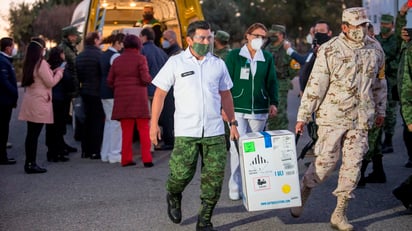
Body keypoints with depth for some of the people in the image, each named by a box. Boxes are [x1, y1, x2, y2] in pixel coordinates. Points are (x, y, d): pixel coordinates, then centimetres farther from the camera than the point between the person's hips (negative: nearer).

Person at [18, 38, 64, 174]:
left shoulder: (28, 63, 12)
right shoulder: (41, 63, -13)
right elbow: (50, 83, -10)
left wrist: (53, 73, 15)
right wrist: (59, 73, 5)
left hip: (30, 102, 8)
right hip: (39, 103, -8)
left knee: (31, 134, 10)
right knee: (34, 134, -5)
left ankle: (29, 163, 13)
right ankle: (31, 164, -2)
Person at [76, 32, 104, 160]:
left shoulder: (80, 56, 8)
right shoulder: (99, 55, -15)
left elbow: (78, 75, 13)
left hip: (85, 91, 7)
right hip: (97, 92, -7)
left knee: (87, 120, 15)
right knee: (98, 121, -2)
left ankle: (85, 150, 19)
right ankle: (95, 151, -2)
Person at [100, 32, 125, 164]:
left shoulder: (104, 55, 14)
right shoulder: (115, 56, -14)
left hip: (104, 92, 9)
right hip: (114, 93, -9)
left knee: (109, 121, 15)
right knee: (116, 122, -4)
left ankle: (105, 154, 18)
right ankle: (114, 154, -1)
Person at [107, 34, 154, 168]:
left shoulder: (117, 60, 9)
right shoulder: (140, 58, -4)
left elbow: (110, 81, 8)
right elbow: (145, 79, -13)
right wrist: (150, 79, 9)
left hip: (122, 99, 4)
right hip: (138, 98, -4)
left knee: (126, 131, 9)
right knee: (143, 129, 3)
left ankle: (126, 159, 10)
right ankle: (146, 159, -1)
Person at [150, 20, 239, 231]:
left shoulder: (218, 64, 9)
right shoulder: (176, 63, 0)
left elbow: (225, 95, 19)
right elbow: (160, 93, 3)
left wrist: (232, 122, 16)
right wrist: (154, 123, -1)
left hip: (214, 131, 3)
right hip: (186, 132, -3)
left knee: (215, 176, 0)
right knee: (181, 174, -5)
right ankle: (173, 197, 31)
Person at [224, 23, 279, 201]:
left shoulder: (267, 58, 9)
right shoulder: (234, 55, 1)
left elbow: (272, 82, 13)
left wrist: (273, 102, 3)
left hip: (259, 111, 3)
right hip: (238, 109, -3)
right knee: (238, 147, -9)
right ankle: (235, 187, -2)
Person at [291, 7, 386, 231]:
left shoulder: (375, 49, 6)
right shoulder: (329, 50, -8)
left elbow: (378, 82, 18)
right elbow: (315, 85, -9)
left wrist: (380, 110, 22)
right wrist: (303, 116, -8)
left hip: (361, 119, 4)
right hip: (333, 116, -4)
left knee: (353, 164, 4)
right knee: (325, 162, -3)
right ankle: (302, 194, 23)